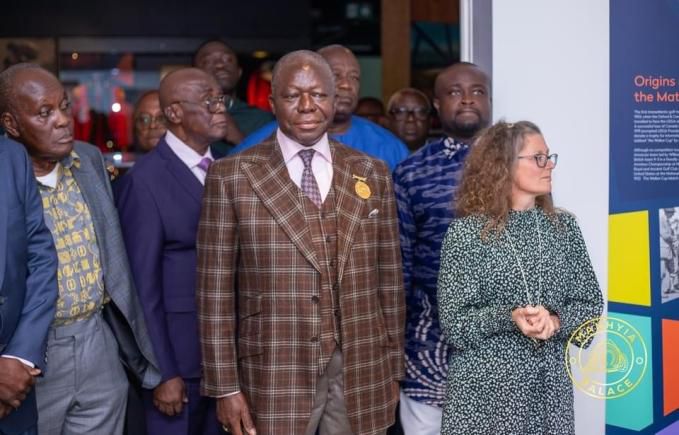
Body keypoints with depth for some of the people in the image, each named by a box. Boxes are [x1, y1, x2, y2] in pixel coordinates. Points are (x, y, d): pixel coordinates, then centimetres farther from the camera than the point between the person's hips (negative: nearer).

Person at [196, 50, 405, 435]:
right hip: (275, 374, -2)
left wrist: (393, 370, 9)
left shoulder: (373, 174, 5)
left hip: (362, 373, 3)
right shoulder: (232, 176, -3)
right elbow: (216, 289, -3)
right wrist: (226, 387, -5)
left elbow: (389, 280, 8)